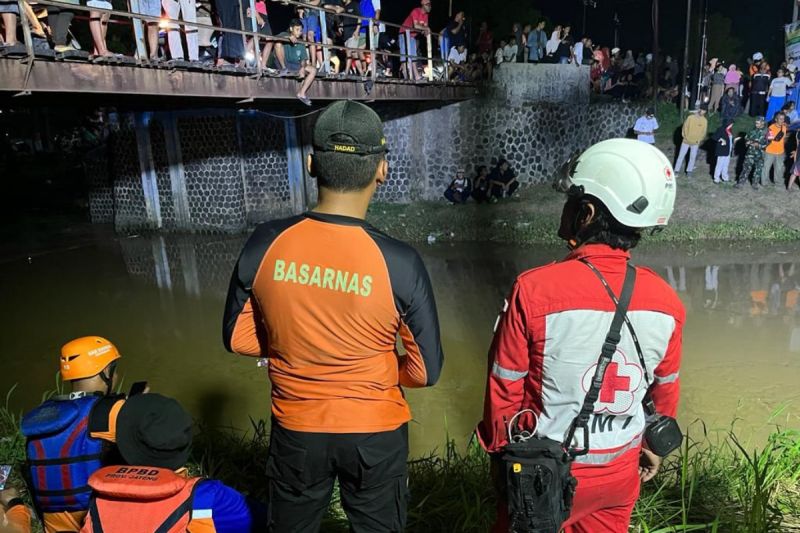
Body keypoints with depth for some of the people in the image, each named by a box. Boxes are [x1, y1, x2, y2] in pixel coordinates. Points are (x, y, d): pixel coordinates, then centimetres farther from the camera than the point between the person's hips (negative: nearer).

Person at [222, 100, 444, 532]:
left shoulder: (266, 244, -16)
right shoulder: (398, 262, -22)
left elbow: (237, 338, -2)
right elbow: (426, 370, -12)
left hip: (295, 430, 2)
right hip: (375, 432, -1)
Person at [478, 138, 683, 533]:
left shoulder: (534, 289, -26)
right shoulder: (667, 302, -12)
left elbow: (505, 389, -16)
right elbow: (665, 392, 3)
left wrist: (498, 451, 2)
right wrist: (653, 448, 21)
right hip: (622, 472, 4)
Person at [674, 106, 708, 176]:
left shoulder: (705, 121, -2)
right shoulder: (690, 117, -10)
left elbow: (704, 132, 4)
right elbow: (685, 127, -5)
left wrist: (699, 140, -5)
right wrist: (686, 137, -9)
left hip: (695, 143, 2)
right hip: (686, 141, -2)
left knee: (693, 157, 6)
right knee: (681, 155, 3)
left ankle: (689, 171, 17)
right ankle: (677, 170, 10)